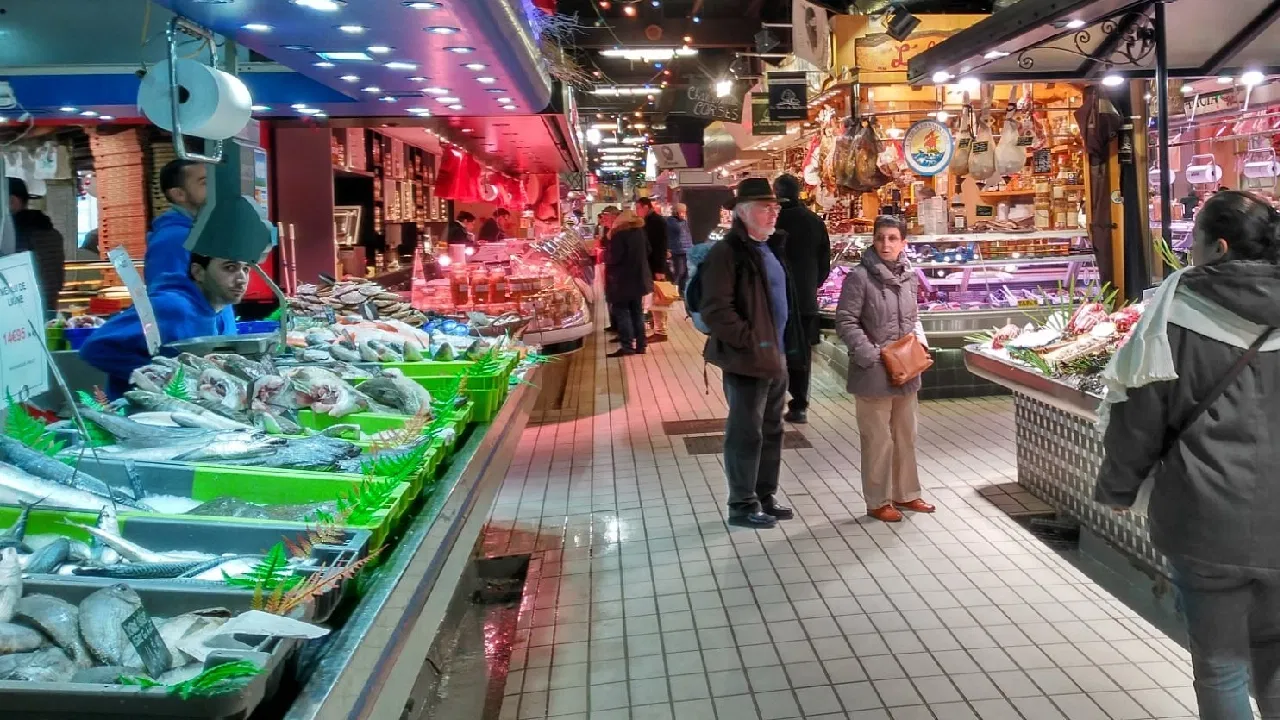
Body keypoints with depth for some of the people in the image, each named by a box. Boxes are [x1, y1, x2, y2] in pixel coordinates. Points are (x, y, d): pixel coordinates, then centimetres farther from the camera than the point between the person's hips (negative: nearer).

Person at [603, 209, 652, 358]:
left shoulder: (619, 235, -16)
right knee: (637, 312, 12)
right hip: (638, 278, 8)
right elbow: (647, 251, 20)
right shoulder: (640, 232, 8)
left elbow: (613, 258, -21)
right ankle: (640, 345, 13)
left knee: (621, 312, -2)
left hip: (622, 281, -7)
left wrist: (604, 255, -2)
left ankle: (627, 346, -7)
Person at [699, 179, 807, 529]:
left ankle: (765, 497, 29)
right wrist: (749, 341, -19)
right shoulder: (727, 252, -14)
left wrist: (784, 345, 15)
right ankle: (742, 505, 12)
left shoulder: (772, 248, 14)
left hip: (776, 357, 9)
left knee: (771, 431, 16)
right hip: (748, 359, -9)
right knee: (746, 433, 0)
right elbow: (715, 309, -22)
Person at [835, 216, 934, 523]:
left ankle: (905, 493, 33)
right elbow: (846, 322, -13)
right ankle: (878, 501, 16)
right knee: (878, 439, 2)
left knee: (906, 435, 18)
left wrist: (920, 339, 1)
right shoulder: (860, 277, -13)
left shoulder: (909, 276, 7)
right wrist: (871, 354, -19)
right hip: (873, 371, -7)